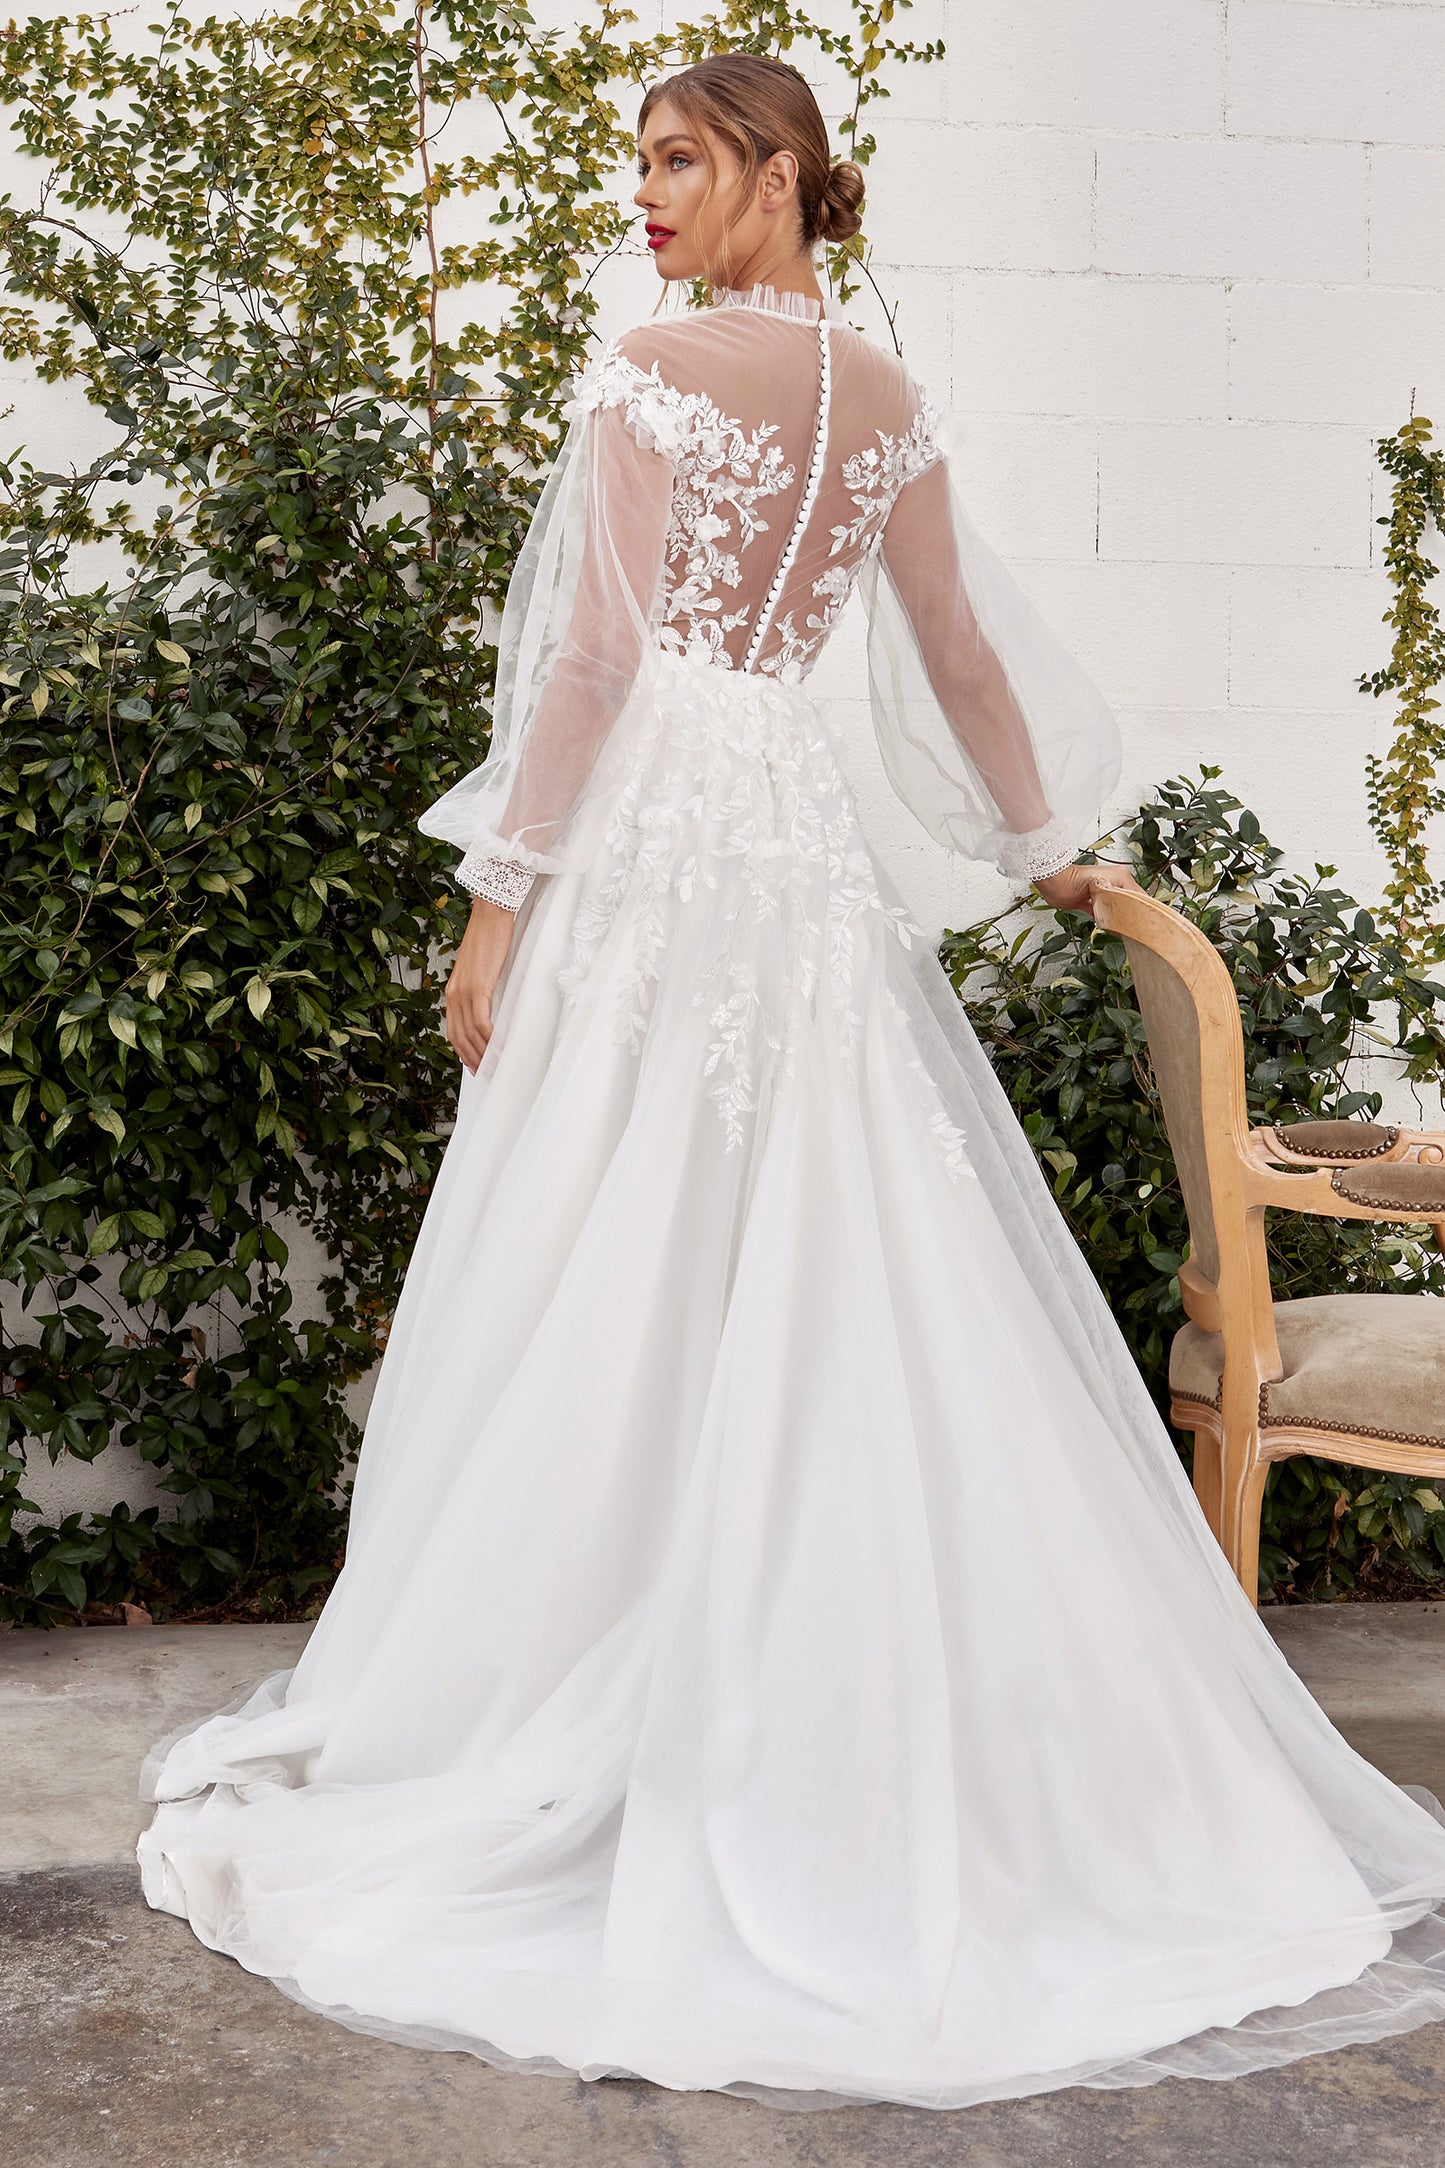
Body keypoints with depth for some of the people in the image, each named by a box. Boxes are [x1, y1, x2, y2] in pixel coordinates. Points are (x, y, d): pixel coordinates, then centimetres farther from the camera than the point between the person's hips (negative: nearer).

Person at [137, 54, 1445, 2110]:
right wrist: (1051, 843, 31)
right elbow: (966, 657, 18)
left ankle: (520, 1737, 7)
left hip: (648, 844, -6)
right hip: (810, 852, 7)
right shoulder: (892, 403, 13)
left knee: (606, 1307, -2)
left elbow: (591, 651, -11)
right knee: (853, 1299, 8)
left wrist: (500, 896, -7)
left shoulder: (654, 367, -7)